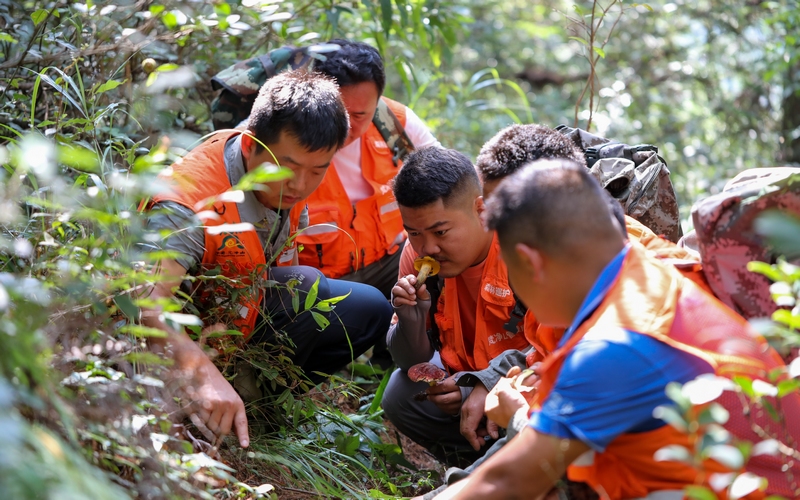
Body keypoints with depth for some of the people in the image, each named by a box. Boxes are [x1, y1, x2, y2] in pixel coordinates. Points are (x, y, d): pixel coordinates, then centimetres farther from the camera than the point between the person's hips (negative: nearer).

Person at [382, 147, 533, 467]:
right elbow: (415, 364, -3)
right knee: (401, 394, -12)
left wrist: (490, 385, -27)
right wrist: (411, 321, -25)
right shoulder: (418, 254, -7)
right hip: (473, 381, 6)